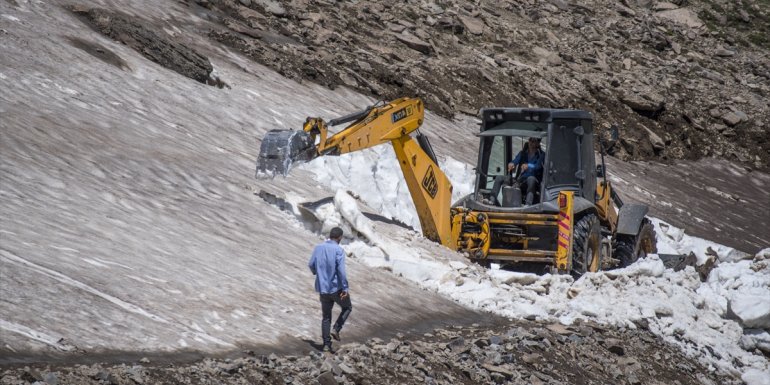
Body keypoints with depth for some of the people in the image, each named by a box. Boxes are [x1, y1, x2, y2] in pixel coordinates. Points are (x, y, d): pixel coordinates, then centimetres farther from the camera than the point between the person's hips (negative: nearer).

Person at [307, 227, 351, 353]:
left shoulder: (318, 248, 1)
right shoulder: (338, 250, -15)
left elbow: (311, 265, 9)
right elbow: (341, 270, -22)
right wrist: (345, 289, -19)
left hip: (323, 288, 5)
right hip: (336, 288, -5)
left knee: (326, 316, 14)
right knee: (347, 307, 20)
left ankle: (326, 344, 11)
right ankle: (336, 329, 2)